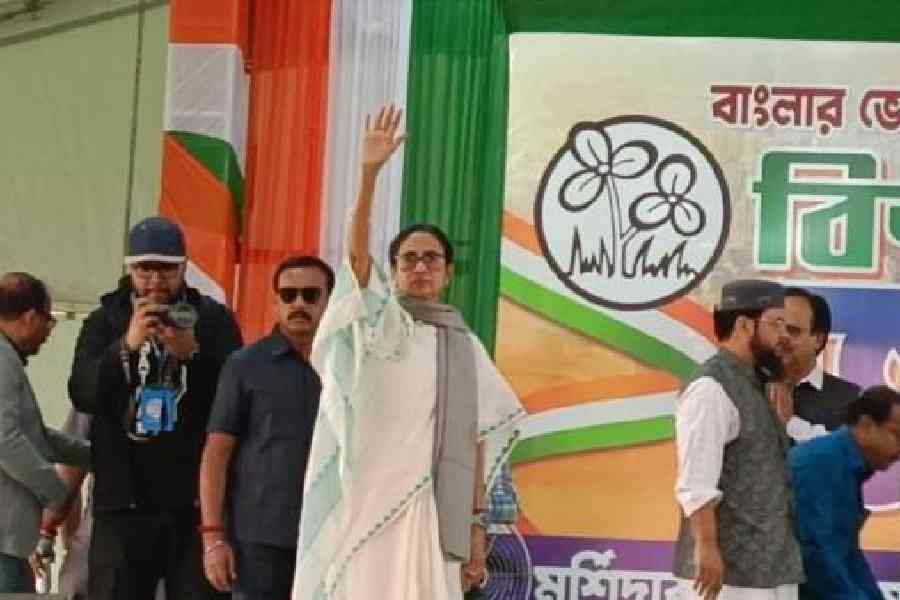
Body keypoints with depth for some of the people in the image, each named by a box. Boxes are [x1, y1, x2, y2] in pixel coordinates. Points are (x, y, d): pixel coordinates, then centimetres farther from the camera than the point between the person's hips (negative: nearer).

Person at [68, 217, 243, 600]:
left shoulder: (213, 320, 6)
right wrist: (126, 346, -20)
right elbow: (82, 395, -6)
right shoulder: (105, 321, 9)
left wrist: (192, 353, -20)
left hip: (195, 498, -1)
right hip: (124, 499, 1)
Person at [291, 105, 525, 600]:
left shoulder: (464, 346, 13)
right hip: (370, 507, -3)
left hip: (434, 514, 3)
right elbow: (356, 252, -13)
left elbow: (474, 440, 12)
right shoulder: (376, 325, 3)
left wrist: (475, 523, 6)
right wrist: (369, 172, -26)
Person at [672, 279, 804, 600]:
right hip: (729, 570, -10)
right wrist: (706, 546, -24)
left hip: (767, 565, 10)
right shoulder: (711, 387, -13)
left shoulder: (751, 385, 17)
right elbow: (696, 482, -20)